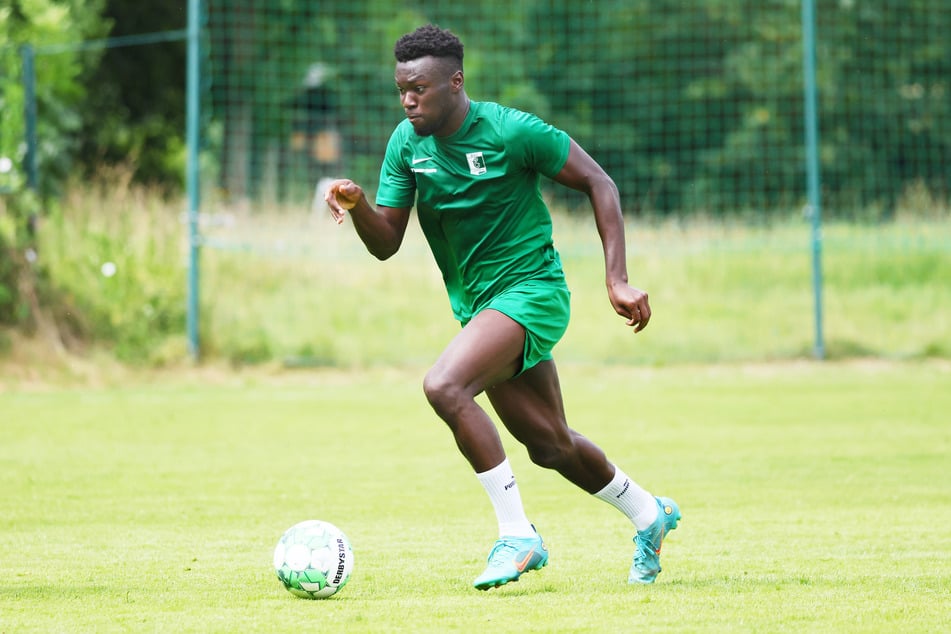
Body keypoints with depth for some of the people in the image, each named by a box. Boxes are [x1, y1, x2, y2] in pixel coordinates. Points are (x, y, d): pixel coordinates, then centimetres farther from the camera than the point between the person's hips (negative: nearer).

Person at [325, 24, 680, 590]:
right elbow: (385, 243, 1)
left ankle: (518, 536, -21)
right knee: (549, 444, 14)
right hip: (477, 304, 7)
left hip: (531, 289, -7)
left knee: (444, 385, -28)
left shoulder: (510, 131, -17)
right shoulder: (406, 143, 0)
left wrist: (617, 281, -14)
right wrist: (356, 203, -22)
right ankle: (649, 514, 40)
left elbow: (599, 184, -10)